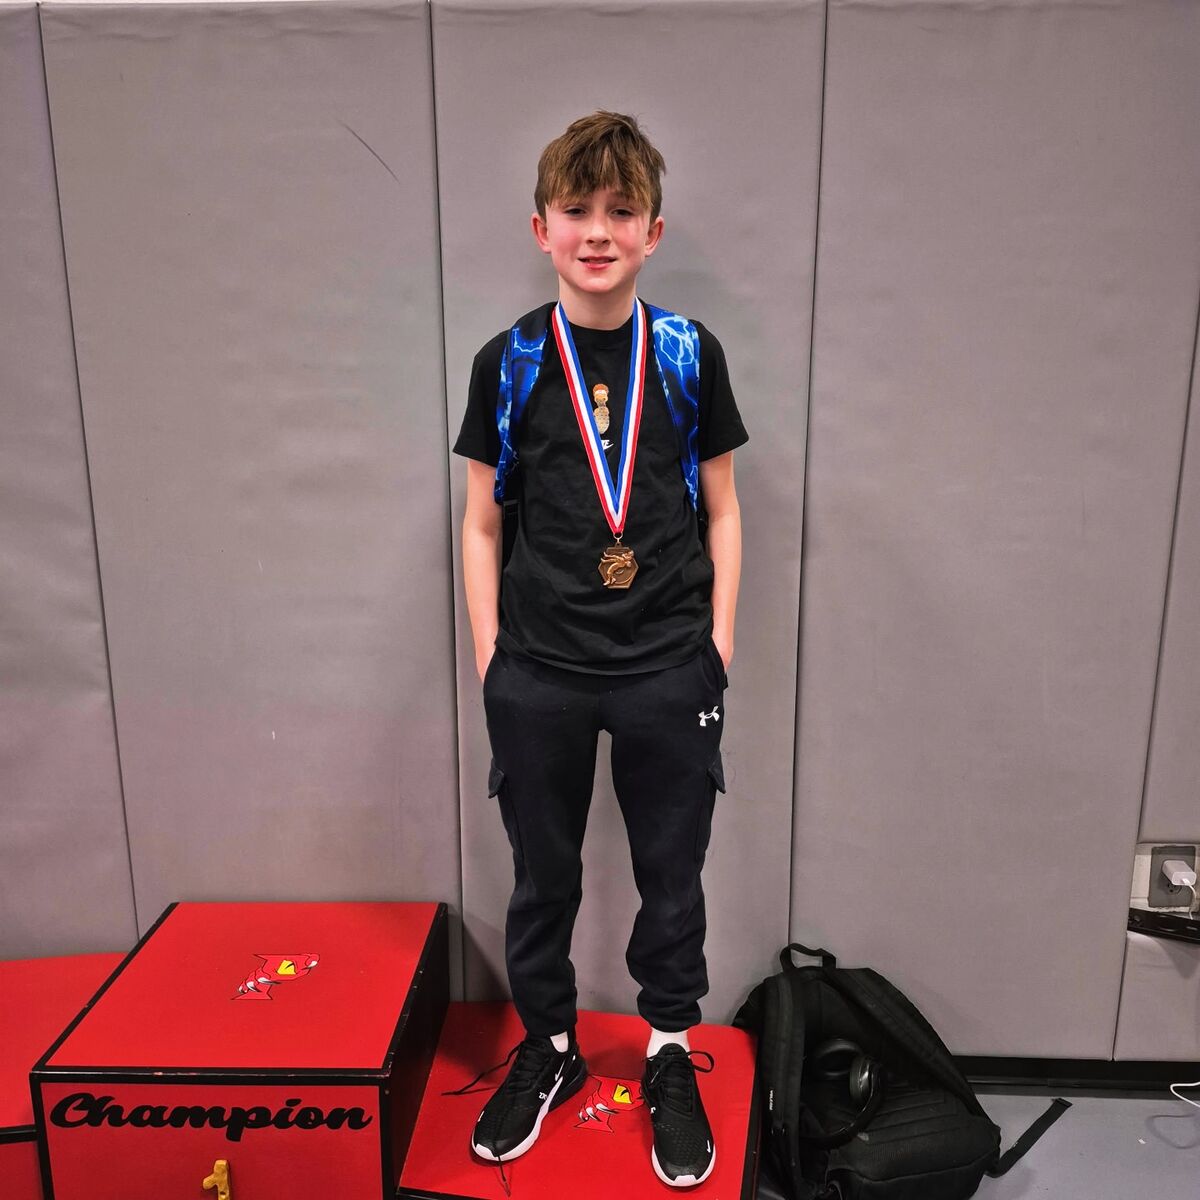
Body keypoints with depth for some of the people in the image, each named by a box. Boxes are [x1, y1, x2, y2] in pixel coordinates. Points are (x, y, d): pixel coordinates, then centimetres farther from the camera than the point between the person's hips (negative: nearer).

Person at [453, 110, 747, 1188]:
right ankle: (548, 1049, 38)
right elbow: (482, 522, 5)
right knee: (543, 877, 15)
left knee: (672, 874, 13)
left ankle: (672, 1055, 36)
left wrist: (718, 641, 1)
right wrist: (490, 655, 1)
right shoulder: (508, 362, 1)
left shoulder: (690, 354, 0)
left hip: (670, 671, 0)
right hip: (540, 674, 1)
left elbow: (721, 508, 6)